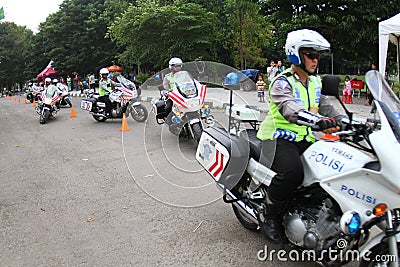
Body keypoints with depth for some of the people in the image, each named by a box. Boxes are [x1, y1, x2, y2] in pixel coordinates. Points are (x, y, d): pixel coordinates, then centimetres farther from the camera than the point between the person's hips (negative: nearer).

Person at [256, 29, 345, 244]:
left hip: (306, 140, 8)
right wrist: (319, 122, -45)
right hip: (281, 138, -8)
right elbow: (290, 109, -29)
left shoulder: (315, 81, 17)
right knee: (292, 172, -33)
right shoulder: (282, 82, -10)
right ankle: (270, 218, -11)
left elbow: (326, 107, 18)